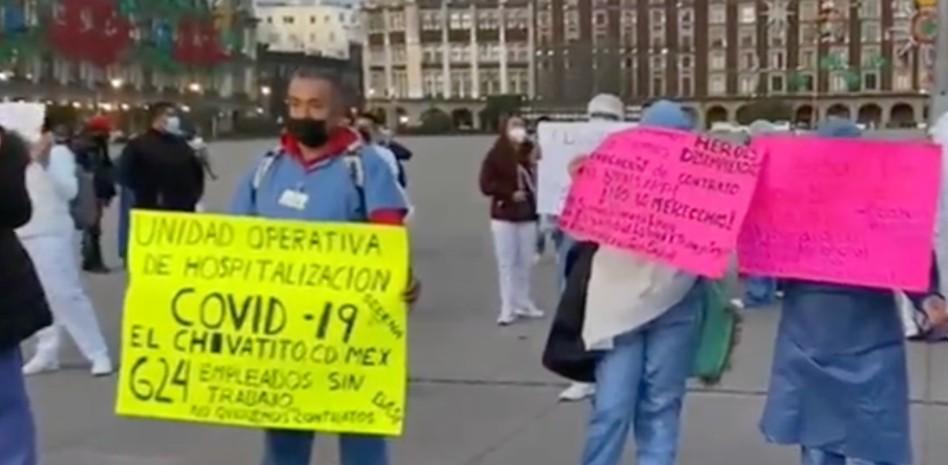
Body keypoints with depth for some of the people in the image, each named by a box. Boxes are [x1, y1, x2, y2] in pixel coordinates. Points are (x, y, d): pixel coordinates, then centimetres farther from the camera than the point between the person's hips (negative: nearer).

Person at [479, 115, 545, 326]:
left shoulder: (530, 153, 2)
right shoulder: (496, 156, -4)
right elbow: (486, 185, -8)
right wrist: (510, 193, -17)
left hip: (528, 215, 3)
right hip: (504, 216, -3)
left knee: (526, 262, 10)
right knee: (506, 263, 0)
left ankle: (523, 303, 22)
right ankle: (507, 308, 3)